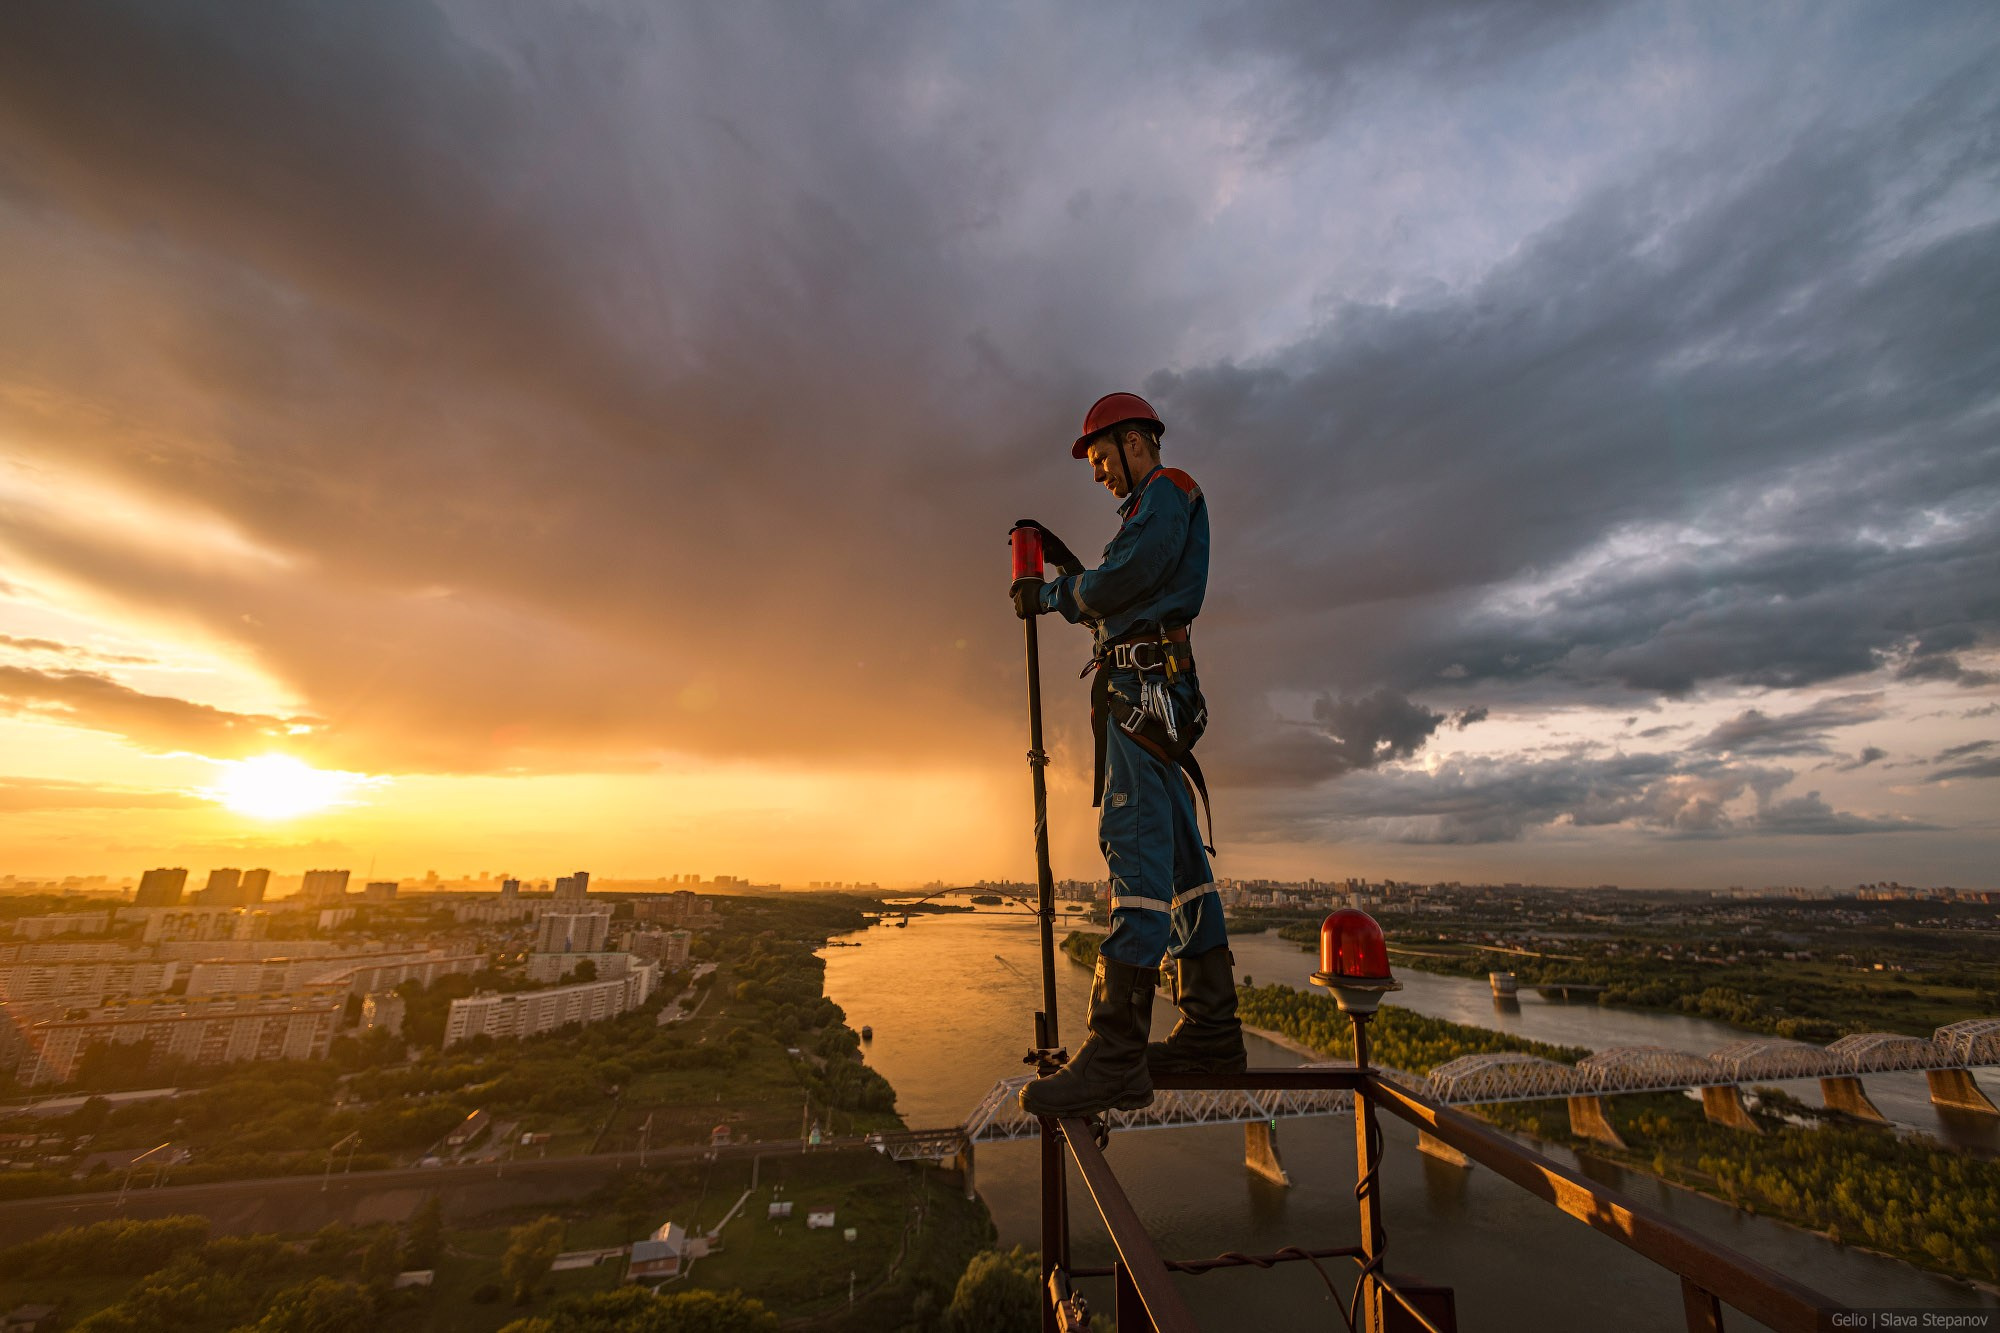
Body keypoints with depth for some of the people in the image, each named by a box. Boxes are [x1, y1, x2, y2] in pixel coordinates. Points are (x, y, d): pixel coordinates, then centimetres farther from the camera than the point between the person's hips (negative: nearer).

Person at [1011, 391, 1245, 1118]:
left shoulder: (1167, 491, 1)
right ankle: (1211, 1025, 15)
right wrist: (1064, 563, 21)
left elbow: (1125, 580, -14)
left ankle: (1116, 1052, -19)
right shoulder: (1155, 511, 31)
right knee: (1177, 854, 8)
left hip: (1144, 680, -11)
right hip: (1150, 691, 11)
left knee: (1137, 847, -18)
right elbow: (1115, 604, 26)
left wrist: (1051, 595, 0)